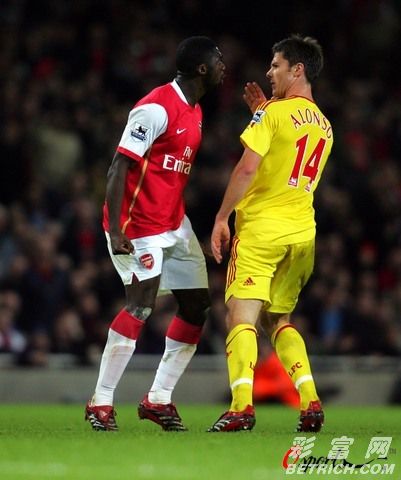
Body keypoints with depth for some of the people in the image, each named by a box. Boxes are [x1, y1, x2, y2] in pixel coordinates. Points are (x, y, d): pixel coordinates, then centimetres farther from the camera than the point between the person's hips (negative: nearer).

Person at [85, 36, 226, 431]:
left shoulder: (195, 111, 12)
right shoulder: (156, 108, -17)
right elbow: (119, 168, -19)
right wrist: (115, 232, -25)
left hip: (174, 224, 10)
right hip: (139, 224, -10)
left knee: (197, 306, 5)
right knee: (141, 306, -17)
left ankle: (158, 399, 11)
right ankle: (101, 402, -9)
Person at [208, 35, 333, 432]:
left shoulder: (275, 113, -8)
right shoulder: (324, 126, 15)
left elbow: (248, 167, -16)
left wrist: (222, 217, -10)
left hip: (262, 225, -7)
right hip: (303, 231, 7)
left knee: (241, 315, -9)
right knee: (278, 320, 17)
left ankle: (241, 406, -24)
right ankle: (311, 403, 2)